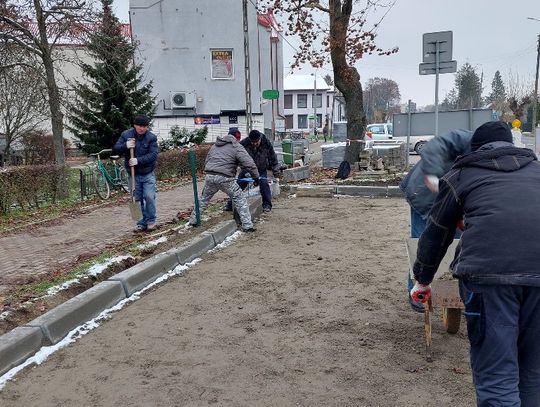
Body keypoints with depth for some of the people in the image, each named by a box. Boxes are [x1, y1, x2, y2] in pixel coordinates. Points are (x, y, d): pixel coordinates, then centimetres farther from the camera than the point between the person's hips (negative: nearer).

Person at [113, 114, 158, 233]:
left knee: (149, 197, -9)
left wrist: (138, 160, -26)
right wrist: (125, 146, -21)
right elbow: (115, 149, -1)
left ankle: (151, 221, 8)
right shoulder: (126, 135, 0)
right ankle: (142, 223, 17)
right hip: (134, 175, 2)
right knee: (137, 199, 7)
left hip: (148, 174, -2)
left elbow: (153, 155, -16)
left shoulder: (151, 137, -7)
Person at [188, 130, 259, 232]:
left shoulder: (215, 146, 23)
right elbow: (248, 163, -7)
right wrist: (256, 176, 3)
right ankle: (247, 225, 1)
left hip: (209, 176, 6)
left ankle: (193, 220, 33)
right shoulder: (237, 147, 2)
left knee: (204, 199, 25)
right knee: (240, 199, 4)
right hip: (225, 178, -6)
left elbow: (206, 161, 28)